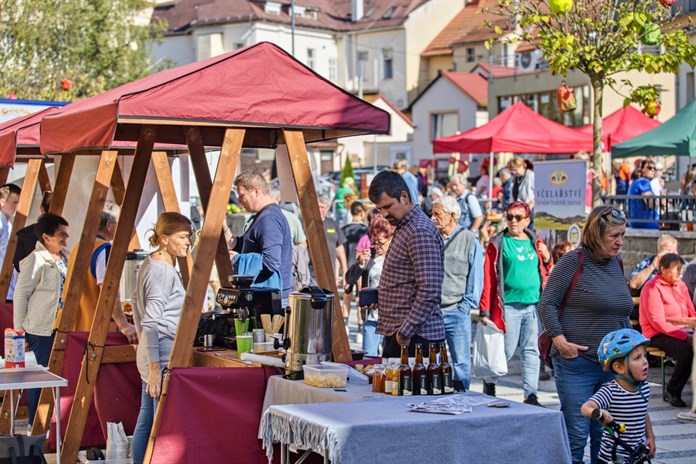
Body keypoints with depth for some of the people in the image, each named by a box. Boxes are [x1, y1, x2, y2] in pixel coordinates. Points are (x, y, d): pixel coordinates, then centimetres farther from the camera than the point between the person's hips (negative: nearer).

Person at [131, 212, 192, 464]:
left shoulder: (149, 264, 13)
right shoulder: (163, 271, -16)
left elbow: (138, 310, 24)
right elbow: (151, 322, -21)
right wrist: (155, 367, -22)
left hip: (150, 352, 10)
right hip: (163, 354, -10)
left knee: (146, 419, 13)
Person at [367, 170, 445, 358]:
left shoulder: (421, 231, -16)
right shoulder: (403, 228, 17)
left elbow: (429, 292, -23)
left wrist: (405, 332, -21)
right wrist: (379, 296, 14)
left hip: (414, 337, -10)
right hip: (397, 334, 10)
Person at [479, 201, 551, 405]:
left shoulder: (535, 242, 13)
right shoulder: (498, 243, -1)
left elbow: (546, 273, 23)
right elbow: (489, 278, -5)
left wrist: (547, 258, 1)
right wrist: (485, 310, -10)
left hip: (534, 305, 4)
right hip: (509, 306, -4)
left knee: (531, 351, 3)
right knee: (507, 350, 0)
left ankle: (531, 396, 7)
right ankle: (489, 383, 24)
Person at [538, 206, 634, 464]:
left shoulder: (616, 264, 13)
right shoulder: (573, 262, -7)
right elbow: (547, 304, -8)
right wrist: (560, 340, -17)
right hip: (577, 362, -6)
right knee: (576, 434, -4)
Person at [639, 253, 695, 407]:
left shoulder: (681, 285, 15)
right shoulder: (652, 288, -8)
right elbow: (657, 321, -15)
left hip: (682, 331, 7)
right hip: (658, 336, -7)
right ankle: (673, 391, -13)